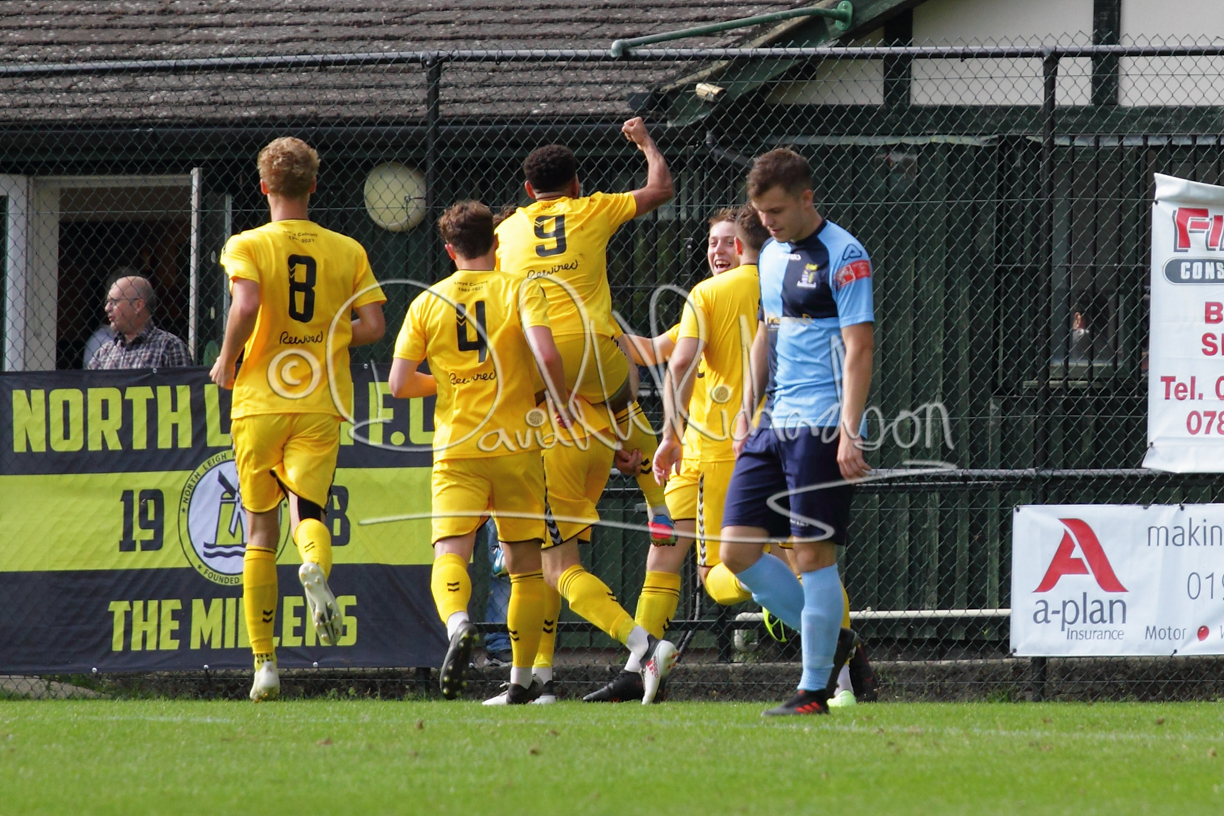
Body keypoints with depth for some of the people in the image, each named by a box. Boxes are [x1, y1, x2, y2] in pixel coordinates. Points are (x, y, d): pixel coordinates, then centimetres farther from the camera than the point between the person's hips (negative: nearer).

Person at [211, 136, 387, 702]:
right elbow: (372, 325, 1)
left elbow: (246, 306, -19)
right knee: (307, 508, -2)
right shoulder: (347, 251, 7)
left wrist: (226, 363, -4)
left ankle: (264, 662, 7)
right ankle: (316, 569, -41)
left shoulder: (248, 246, -2)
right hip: (322, 403, 1)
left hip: (260, 401, -1)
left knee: (260, 532, 8)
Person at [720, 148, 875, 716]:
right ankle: (827, 642, 14)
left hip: (821, 428, -8)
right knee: (737, 550, 2)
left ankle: (815, 688, -1)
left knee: (813, 554, -7)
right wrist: (746, 415, 19)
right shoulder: (771, 256, 16)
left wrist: (849, 434, -20)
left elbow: (859, 349, -14)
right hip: (774, 425, 8)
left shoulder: (843, 257, -9)